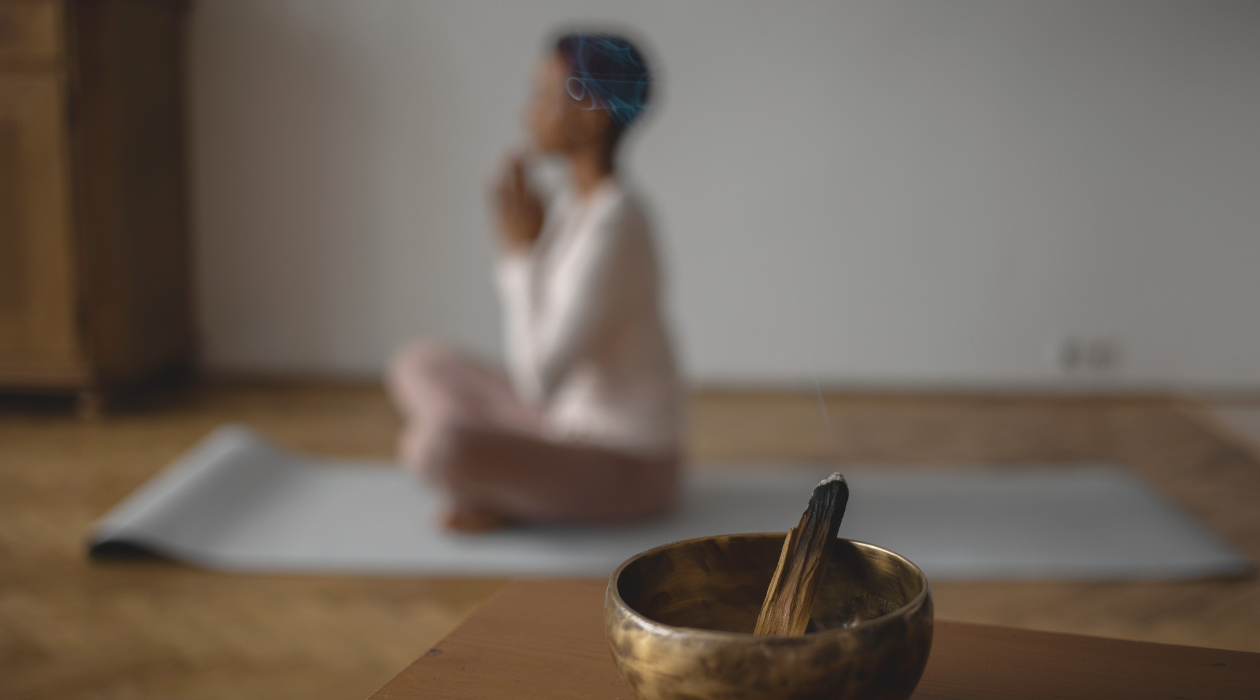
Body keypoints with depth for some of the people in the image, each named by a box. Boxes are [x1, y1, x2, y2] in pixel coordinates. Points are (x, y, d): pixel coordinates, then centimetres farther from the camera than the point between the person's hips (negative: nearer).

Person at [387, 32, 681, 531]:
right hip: (575, 431, 9)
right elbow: (533, 361, 7)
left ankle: (511, 504, -2)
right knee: (418, 365, 15)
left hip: (626, 472, -9)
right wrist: (524, 246, -5)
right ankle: (507, 494, 0)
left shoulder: (614, 228, -25)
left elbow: (540, 382, -25)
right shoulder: (571, 207, 3)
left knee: (442, 446, -32)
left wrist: (520, 252, -17)